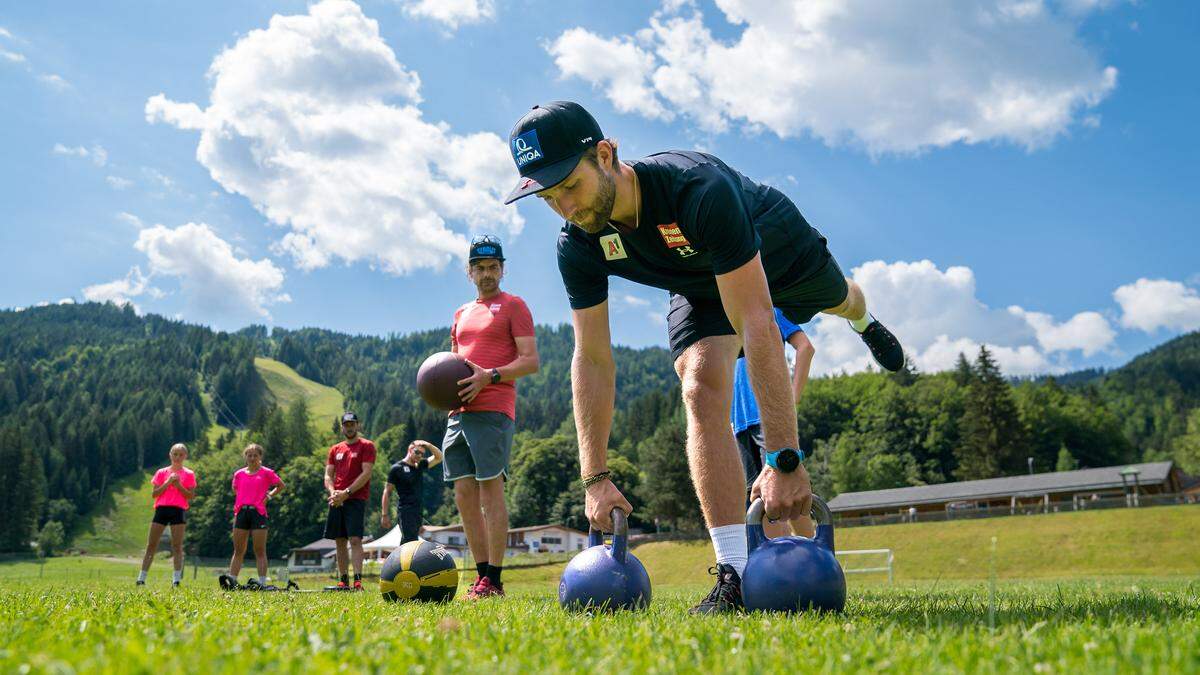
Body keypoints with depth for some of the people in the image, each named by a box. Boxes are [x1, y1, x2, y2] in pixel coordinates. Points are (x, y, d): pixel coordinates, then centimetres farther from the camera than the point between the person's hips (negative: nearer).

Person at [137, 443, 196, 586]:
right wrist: (168, 482, -9)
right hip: (162, 509, 2)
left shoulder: (189, 474, 7)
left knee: (177, 546, -4)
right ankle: (141, 578, 5)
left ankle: (176, 580, -4)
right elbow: (154, 494, 3)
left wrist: (178, 485, -12)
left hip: (179, 510, -2)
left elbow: (191, 496, 0)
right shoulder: (162, 472, 11)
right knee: (151, 545, 1)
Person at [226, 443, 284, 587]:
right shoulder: (239, 474, 11)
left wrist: (269, 495, -1)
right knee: (238, 551, 7)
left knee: (260, 551, -1)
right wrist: (236, 511, 13)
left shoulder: (266, 473, 2)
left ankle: (262, 583, 0)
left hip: (258, 512, -3)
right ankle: (231, 580, 9)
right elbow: (235, 491, 22)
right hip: (241, 512, 3)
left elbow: (281, 486, 10)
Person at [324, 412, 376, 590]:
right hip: (336, 500, 6)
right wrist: (333, 492, -8)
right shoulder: (335, 449, 17)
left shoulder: (366, 446, 1)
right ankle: (343, 582, 12)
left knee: (355, 539, -15)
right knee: (340, 541, 6)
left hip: (356, 499, -6)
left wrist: (346, 492, -15)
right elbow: (328, 475, 13)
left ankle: (358, 581, -18)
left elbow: (366, 473, -9)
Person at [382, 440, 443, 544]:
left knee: (407, 542, 8)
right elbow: (387, 492, -1)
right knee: (411, 541, -19)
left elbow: (439, 457, 16)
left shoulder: (420, 465, 15)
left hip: (418, 510, 7)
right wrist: (385, 514, -6)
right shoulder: (397, 468, -1)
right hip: (405, 509, -6)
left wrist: (428, 445, 0)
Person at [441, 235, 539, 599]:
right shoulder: (461, 314, 24)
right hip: (459, 412, 7)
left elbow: (531, 361, -4)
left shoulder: (513, 306, 4)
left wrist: (490, 376, -17)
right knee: (464, 494, 4)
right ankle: (482, 573, 10)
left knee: (490, 490, -9)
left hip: (493, 410, -7)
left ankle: (494, 580, -7)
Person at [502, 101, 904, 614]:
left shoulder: (699, 189, -48)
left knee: (838, 301, 32)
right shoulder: (578, 246, -31)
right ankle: (735, 575, -21)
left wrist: (784, 459, -53)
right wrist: (595, 477, -29)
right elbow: (592, 359, -25)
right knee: (701, 392, -24)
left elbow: (756, 327, -51)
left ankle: (864, 322, 74)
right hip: (700, 287, 2)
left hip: (780, 252, -1)